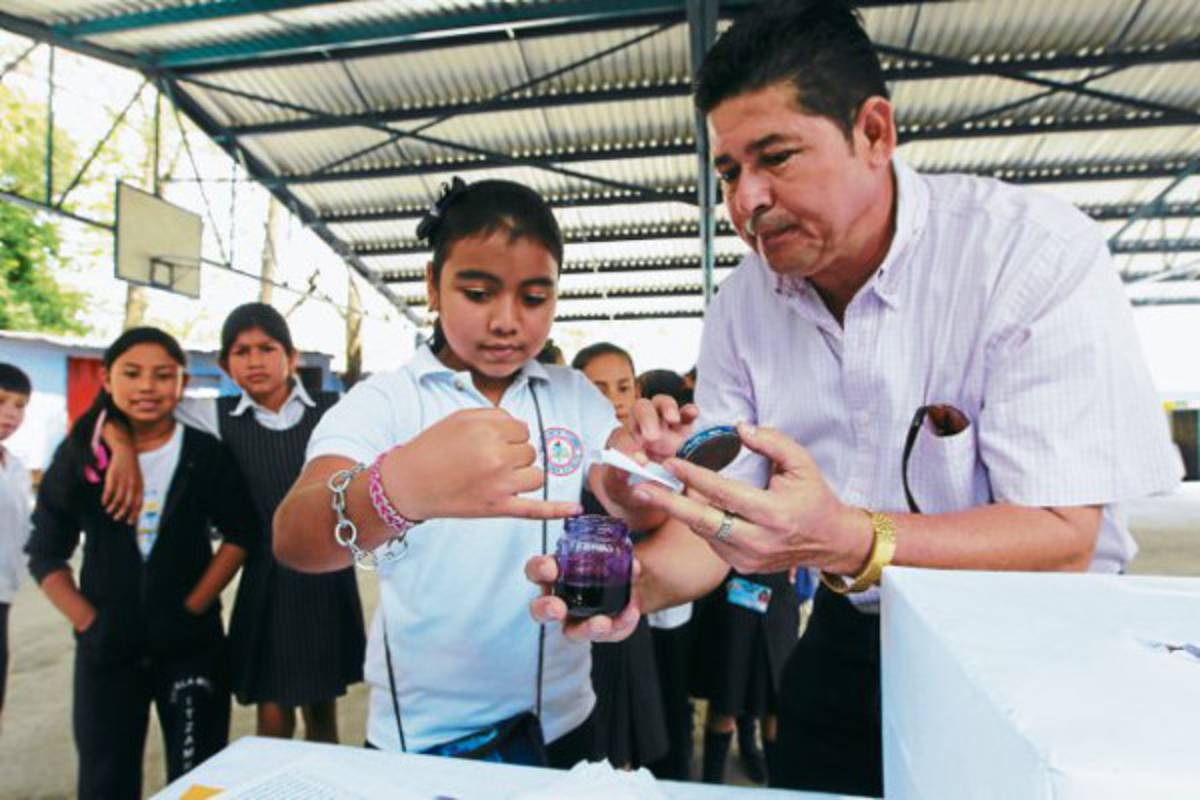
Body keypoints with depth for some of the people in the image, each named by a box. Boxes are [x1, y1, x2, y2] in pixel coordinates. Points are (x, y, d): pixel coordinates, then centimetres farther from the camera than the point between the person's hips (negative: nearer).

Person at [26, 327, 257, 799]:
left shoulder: (205, 453, -5)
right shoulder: (78, 456, -1)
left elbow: (240, 534, -2)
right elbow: (46, 554, 3)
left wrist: (193, 607, -8)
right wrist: (87, 621, -6)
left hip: (191, 643, -1)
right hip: (106, 647, 1)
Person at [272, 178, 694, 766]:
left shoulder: (576, 397, -2)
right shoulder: (381, 403, -12)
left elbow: (635, 517, -10)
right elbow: (292, 540, -27)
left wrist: (639, 479, -32)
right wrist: (398, 487, -48)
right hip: (418, 736, -2)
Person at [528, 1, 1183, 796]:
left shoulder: (1040, 253, -20)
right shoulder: (742, 304, -8)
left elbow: (1063, 538, -25)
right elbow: (721, 511, -6)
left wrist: (845, 542, -42)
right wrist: (640, 580, -27)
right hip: (849, 652, 4)